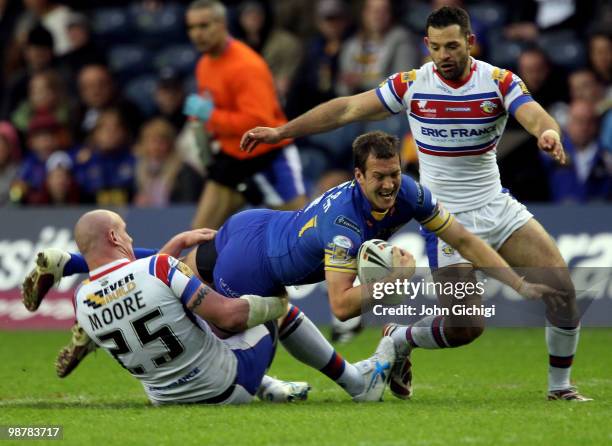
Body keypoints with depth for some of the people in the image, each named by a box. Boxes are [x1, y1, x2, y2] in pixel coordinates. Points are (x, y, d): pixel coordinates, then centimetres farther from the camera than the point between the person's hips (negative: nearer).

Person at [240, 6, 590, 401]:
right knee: (467, 327, -11)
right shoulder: (411, 85, -7)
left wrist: (549, 132, -50)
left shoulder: (500, 82, -8)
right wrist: (280, 131, -2)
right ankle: (400, 340, 20)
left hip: (498, 208, 2)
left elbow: (536, 116, -25)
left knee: (563, 287, -9)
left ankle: (560, 386, 10)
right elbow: (347, 109, -1)